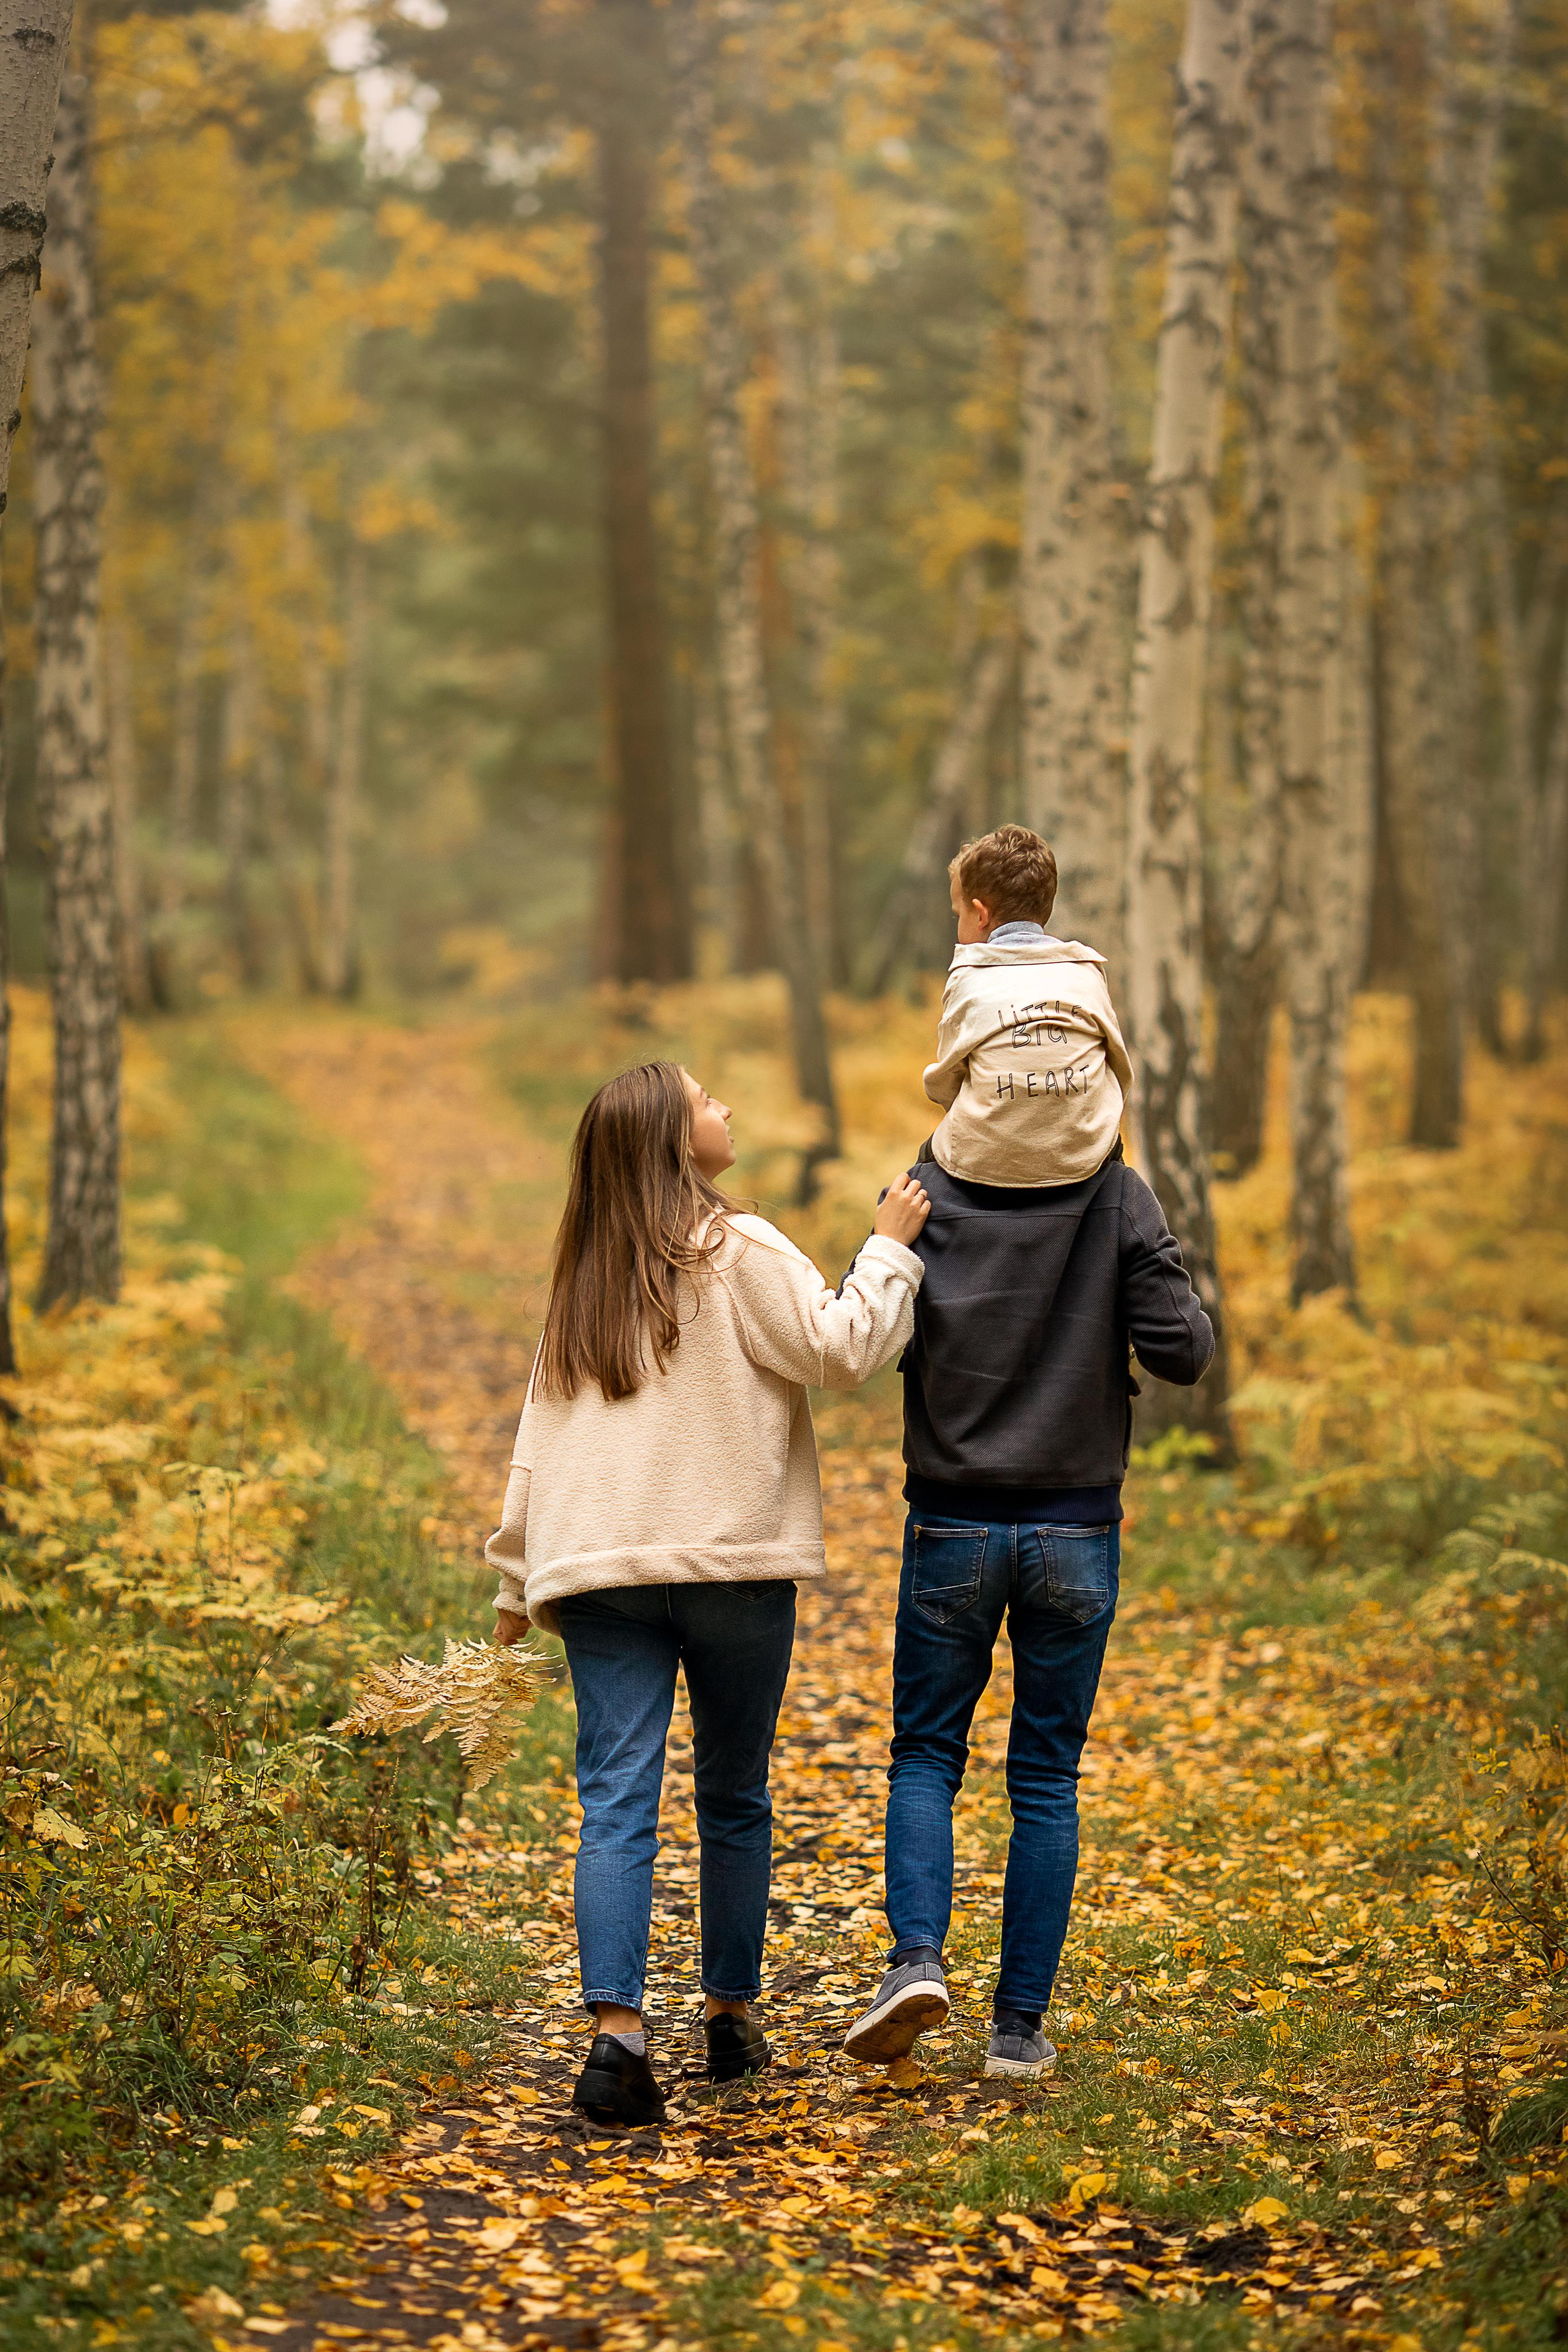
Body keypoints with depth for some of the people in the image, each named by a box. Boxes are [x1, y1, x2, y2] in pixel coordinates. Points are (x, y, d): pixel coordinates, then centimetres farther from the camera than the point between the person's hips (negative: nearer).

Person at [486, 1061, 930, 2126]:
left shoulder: (586, 1278, 16)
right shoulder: (739, 1253, -4)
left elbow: (541, 1431, 17)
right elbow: (840, 1351, -9)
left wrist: (520, 1579, 20)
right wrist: (890, 1249, 3)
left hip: (598, 1568, 4)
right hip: (732, 1560, -4)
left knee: (618, 1800, -4)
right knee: (734, 1797, 12)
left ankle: (618, 2031, -17)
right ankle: (733, 2015, 22)